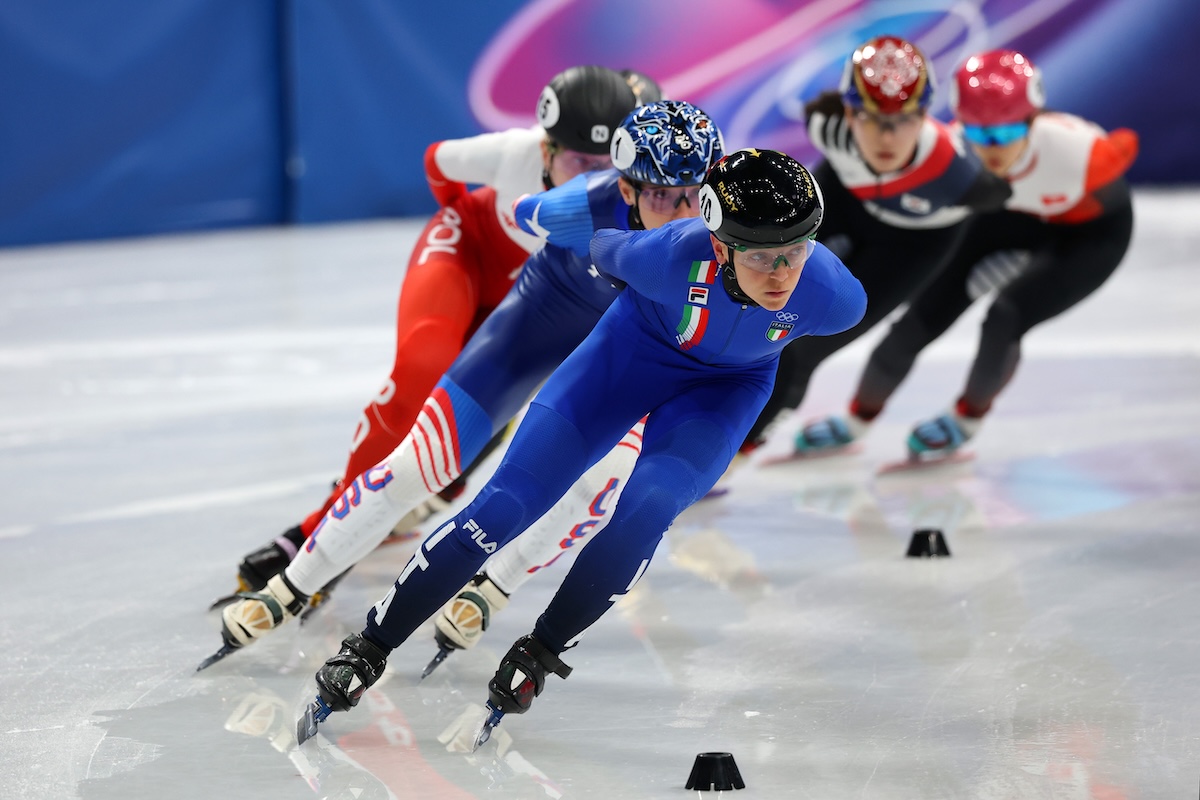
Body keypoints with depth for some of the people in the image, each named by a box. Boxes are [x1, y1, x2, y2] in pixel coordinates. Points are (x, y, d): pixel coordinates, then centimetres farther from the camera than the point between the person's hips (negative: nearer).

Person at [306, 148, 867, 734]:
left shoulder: (832, 295, -33)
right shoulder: (671, 257, -38)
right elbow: (607, 248, -13)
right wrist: (597, 246, 9)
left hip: (726, 387, 1)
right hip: (634, 347, -1)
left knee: (646, 509, -26)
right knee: (507, 503, -9)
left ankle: (542, 653, -2)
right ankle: (370, 646, 5)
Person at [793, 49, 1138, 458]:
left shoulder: (1078, 152, -42)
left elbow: (1127, 145, -19)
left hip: (1093, 229, -3)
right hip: (1013, 214, 3)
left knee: (1004, 320, -20)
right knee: (923, 316, 0)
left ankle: (968, 419, 13)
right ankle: (858, 417, 28)